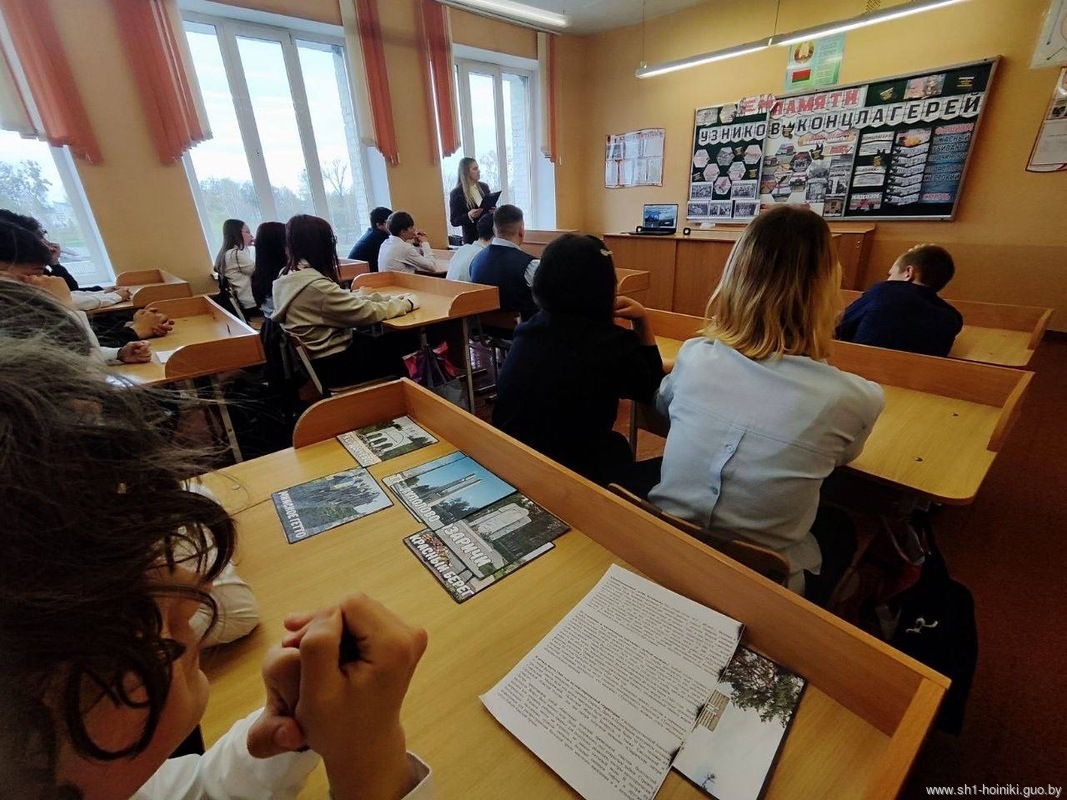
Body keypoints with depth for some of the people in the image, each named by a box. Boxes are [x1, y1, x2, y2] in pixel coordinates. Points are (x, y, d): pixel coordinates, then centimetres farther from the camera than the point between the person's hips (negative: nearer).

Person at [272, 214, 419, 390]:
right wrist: (407, 303, -7)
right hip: (330, 366, -8)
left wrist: (390, 299, 1)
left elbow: (348, 299, 5)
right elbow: (368, 312, -22)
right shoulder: (315, 286, -27)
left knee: (385, 343, 18)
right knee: (391, 352, 12)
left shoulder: (286, 276, 2)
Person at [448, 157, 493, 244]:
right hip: (472, 239, -4)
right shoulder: (456, 193, -6)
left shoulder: (484, 187, 8)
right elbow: (454, 221, -6)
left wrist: (493, 210, -5)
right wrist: (469, 216, -23)